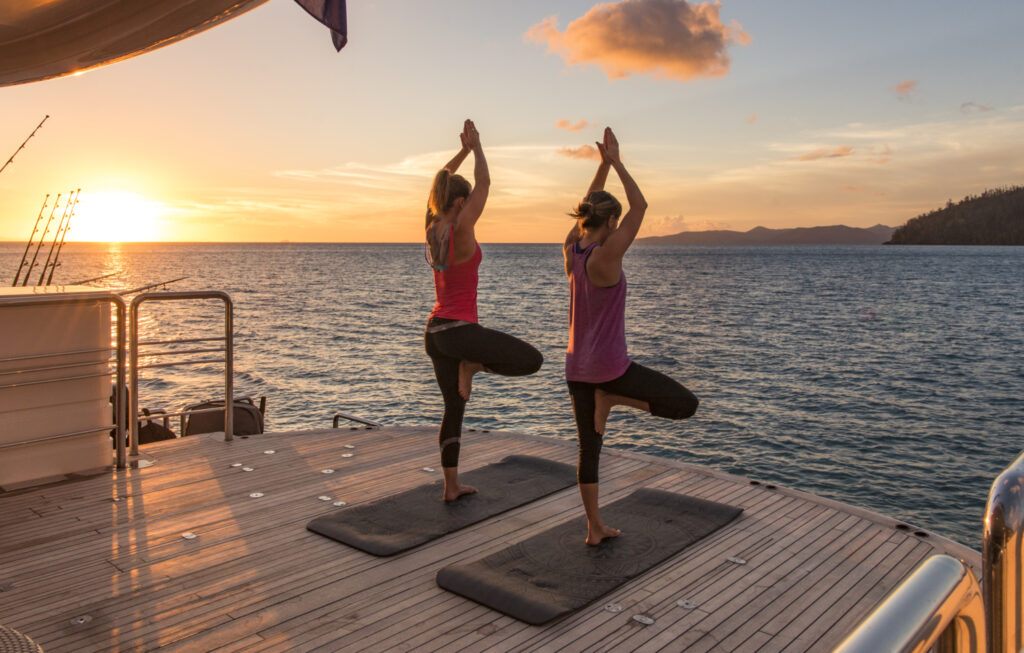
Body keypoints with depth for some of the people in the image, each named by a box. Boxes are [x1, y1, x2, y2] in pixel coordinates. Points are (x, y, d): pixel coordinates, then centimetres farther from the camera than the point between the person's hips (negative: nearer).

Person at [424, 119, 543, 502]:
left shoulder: (432, 227, 4)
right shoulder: (460, 230, -16)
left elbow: (439, 183, 19)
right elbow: (484, 184, -9)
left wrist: (463, 150, 19)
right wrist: (476, 144, 3)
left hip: (435, 331, 8)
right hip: (459, 330, -8)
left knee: (454, 408, 15)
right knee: (532, 360, -3)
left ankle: (451, 486, 20)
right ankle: (471, 366, 2)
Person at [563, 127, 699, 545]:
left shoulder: (571, 250, 0)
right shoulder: (605, 257, -19)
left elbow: (590, 205, 15)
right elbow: (640, 205, -13)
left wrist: (603, 163, 13)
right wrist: (615, 161, -7)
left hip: (576, 366, 8)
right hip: (608, 364, -8)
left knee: (589, 449, 13)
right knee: (685, 404, 3)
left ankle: (595, 528, 20)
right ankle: (611, 398, 1)